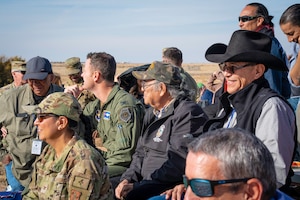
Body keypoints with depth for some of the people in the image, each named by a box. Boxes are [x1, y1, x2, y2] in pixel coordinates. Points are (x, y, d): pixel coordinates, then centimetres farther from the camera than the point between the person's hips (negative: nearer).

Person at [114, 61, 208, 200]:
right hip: (148, 184, 8)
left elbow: (177, 163, -21)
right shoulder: (152, 112, 16)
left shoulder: (188, 114, -14)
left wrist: (137, 187, -19)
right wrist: (128, 179, 2)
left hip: (173, 186, -8)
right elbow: (140, 153, 20)